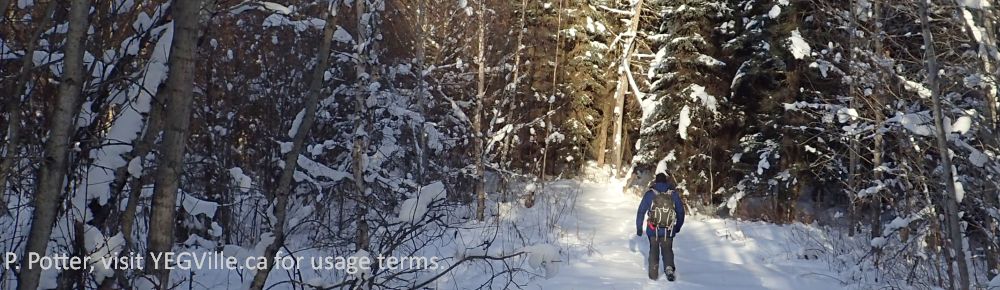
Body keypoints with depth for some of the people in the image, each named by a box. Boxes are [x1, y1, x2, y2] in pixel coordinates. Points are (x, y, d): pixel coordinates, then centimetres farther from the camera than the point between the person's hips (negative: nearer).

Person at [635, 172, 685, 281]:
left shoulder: (649, 194, -4)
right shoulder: (673, 194, 0)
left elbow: (641, 212, -3)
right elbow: (681, 212, 8)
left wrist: (639, 227, 5)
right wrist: (678, 227, 22)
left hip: (653, 230, -1)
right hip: (669, 230, 1)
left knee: (654, 250, 17)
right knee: (667, 250, 15)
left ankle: (653, 273, 13)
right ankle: (669, 268, -9)